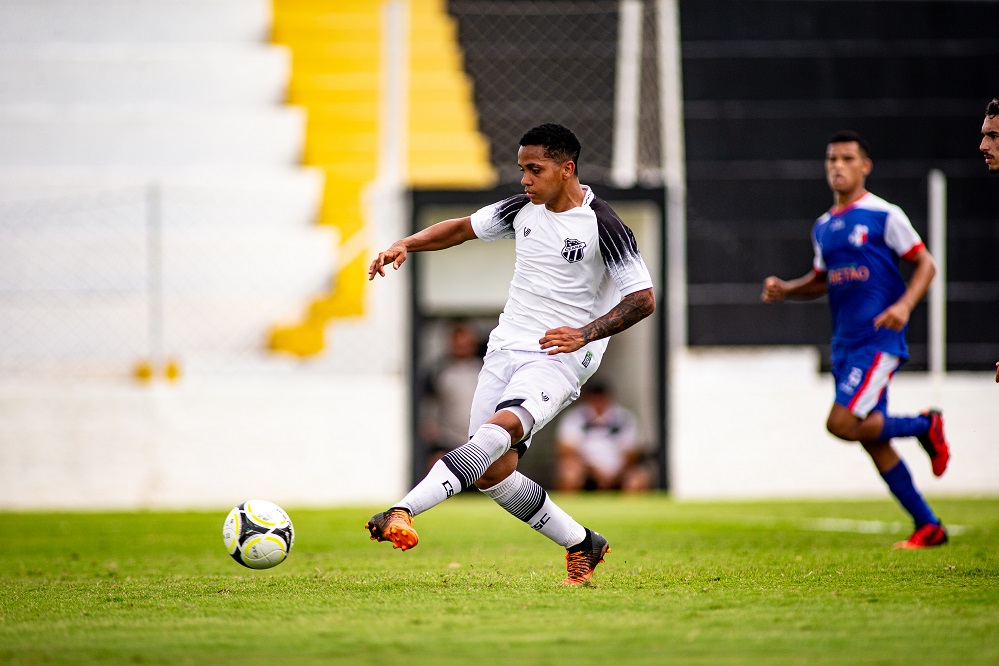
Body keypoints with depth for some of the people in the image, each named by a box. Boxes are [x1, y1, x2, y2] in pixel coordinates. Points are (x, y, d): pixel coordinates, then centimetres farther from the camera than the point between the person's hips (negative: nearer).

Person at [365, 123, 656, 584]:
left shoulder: (603, 227, -9)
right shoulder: (524, 210, 9)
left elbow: (643, 299, -10)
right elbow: (464, 227, 22)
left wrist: (585, 334, -21)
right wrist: (406, 245, 5)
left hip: (557, 359, -7)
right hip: (505, 349, 7)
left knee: (501, 428, -33)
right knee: (493, 474, -2)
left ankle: (403, 513, -45)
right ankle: (582, 546, 17)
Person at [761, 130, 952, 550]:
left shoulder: (884, 215, -6)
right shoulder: (823, 227, 14)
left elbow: (925, 264, -4)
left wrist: (904, 304, -19)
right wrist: (784, 290, 7)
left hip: (879, 339, -7)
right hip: (845, 342, 7)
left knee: (842, 423, -20)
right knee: (872, 440, 5)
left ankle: (925, 426, 4)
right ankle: (928, 527, 14)